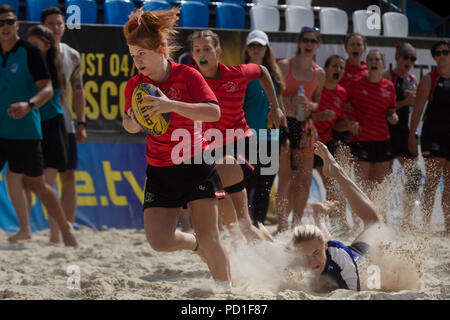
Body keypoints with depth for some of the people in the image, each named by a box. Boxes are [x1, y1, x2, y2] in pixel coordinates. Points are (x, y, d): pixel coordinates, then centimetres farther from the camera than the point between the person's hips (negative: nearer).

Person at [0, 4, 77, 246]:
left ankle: (65, 229, 20)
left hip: (25, 132, -5)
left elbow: (47, 90, -14)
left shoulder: (30, 53, -7)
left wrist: (29, 105, -31)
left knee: (35, 183, 5)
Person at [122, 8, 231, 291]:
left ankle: (226, 291, 5)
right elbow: (131, 126, 15)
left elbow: (214, 111, -22)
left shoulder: (186, 75, -10)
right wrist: (132, 124, -11)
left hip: (196, 164, -3)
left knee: (209, 237, -9)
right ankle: (196, 245, 23)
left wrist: (172, 105, -33)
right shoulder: (135, 86, 0)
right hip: (160, 171, 3)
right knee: (159, 240, -8)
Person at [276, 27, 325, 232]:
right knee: (286, 176, -11)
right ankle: (282, 224, -10)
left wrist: (311, 105, -5)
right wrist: (291, 100, -19)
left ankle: (296, 223, 15)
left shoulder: (319, 73, 9)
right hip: (284, 122, -5)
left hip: (304, 125, 5)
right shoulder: (284, 66, -3)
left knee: (305, 178, 2)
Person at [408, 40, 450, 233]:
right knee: (432, 182, -8)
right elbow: (417, 109, -3)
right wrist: (412, 136, -10)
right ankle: (426, 226, -7)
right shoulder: (429, 80, 0)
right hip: (433, 135, -4)